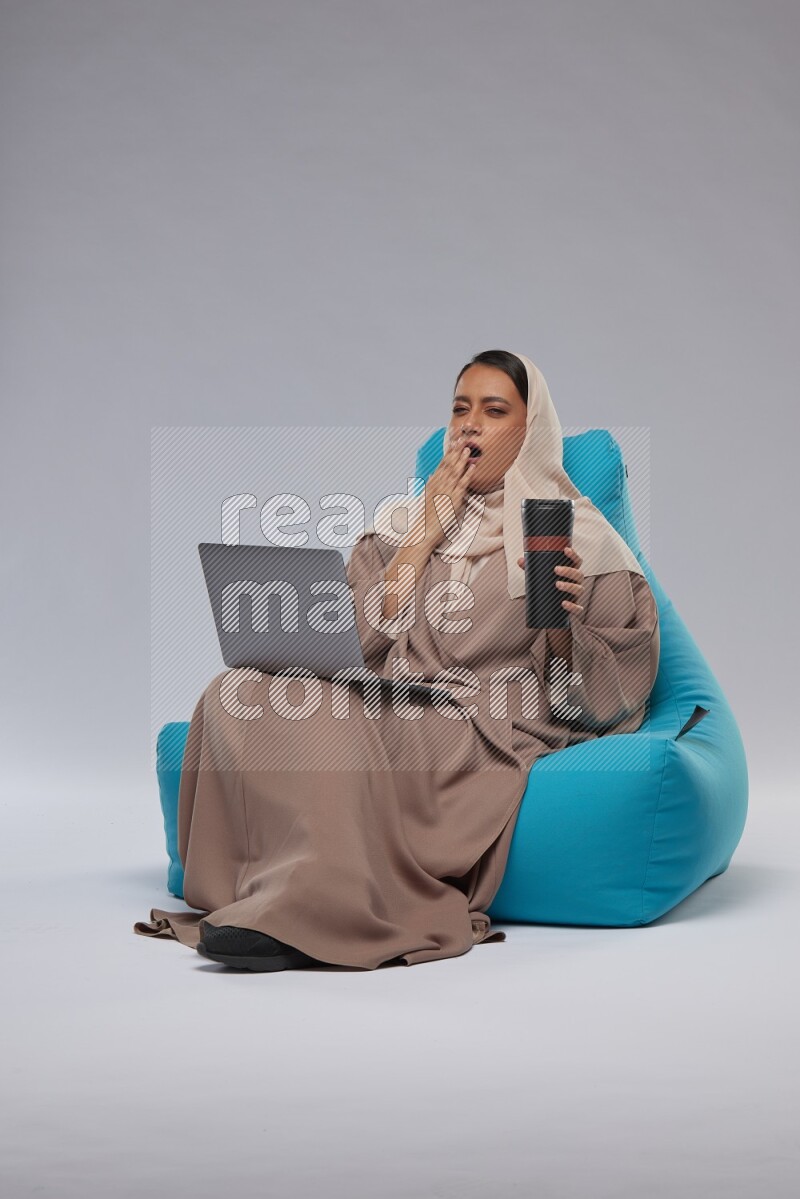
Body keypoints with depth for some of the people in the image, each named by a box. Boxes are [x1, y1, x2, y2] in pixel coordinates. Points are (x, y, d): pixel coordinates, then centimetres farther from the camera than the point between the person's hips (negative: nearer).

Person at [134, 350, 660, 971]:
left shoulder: (580, 539, 11)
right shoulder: (404, 519, 23)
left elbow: (613, 694, 2)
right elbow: (354, 641, 8)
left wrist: (561, 627, -18)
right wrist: (424, 533, 4)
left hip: (489, 734, -5)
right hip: (387, 704, 5)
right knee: (236, 695, -24)